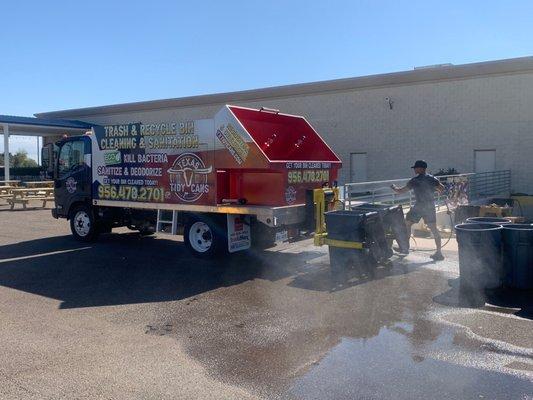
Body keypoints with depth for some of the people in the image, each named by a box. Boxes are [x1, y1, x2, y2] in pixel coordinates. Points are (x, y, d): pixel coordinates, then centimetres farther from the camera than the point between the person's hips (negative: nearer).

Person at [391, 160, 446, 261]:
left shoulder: (415, 180, -4)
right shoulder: (432, 178, 4)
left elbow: (402, 191, 0)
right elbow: (442, 189, -2)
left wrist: (394, 188, 19)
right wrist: (434, 189, 19)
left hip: (419, 206, -4)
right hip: (430, 206, 4)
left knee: (407, 224, 14)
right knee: (433, 229, 5)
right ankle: (439, 252, 3)